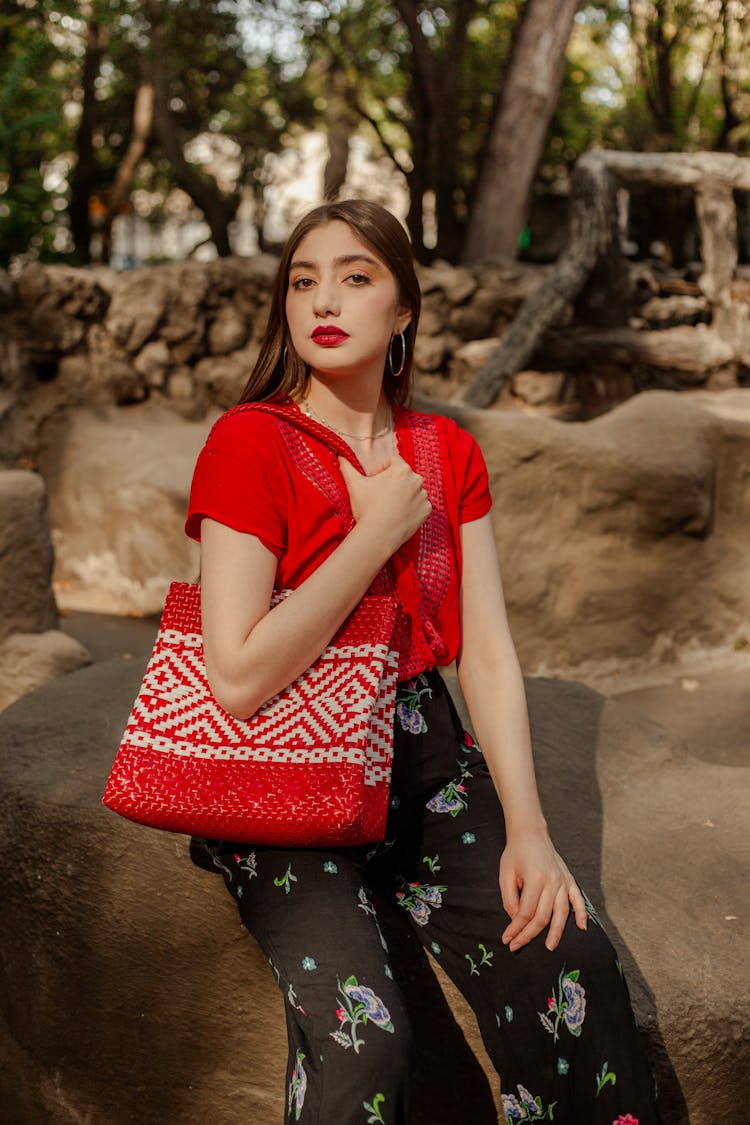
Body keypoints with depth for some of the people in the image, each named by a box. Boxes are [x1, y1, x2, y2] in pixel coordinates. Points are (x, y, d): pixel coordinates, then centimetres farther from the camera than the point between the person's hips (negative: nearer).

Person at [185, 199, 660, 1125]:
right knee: (360, 1032, -27)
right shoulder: (251, 442, -11)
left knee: (574, 963, -18)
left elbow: (487, 651, 1)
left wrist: (528, 830, -11)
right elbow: (239, 679, -20)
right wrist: (379, 531, -15)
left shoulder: (449, 453, 7)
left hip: (424, 753, 5)